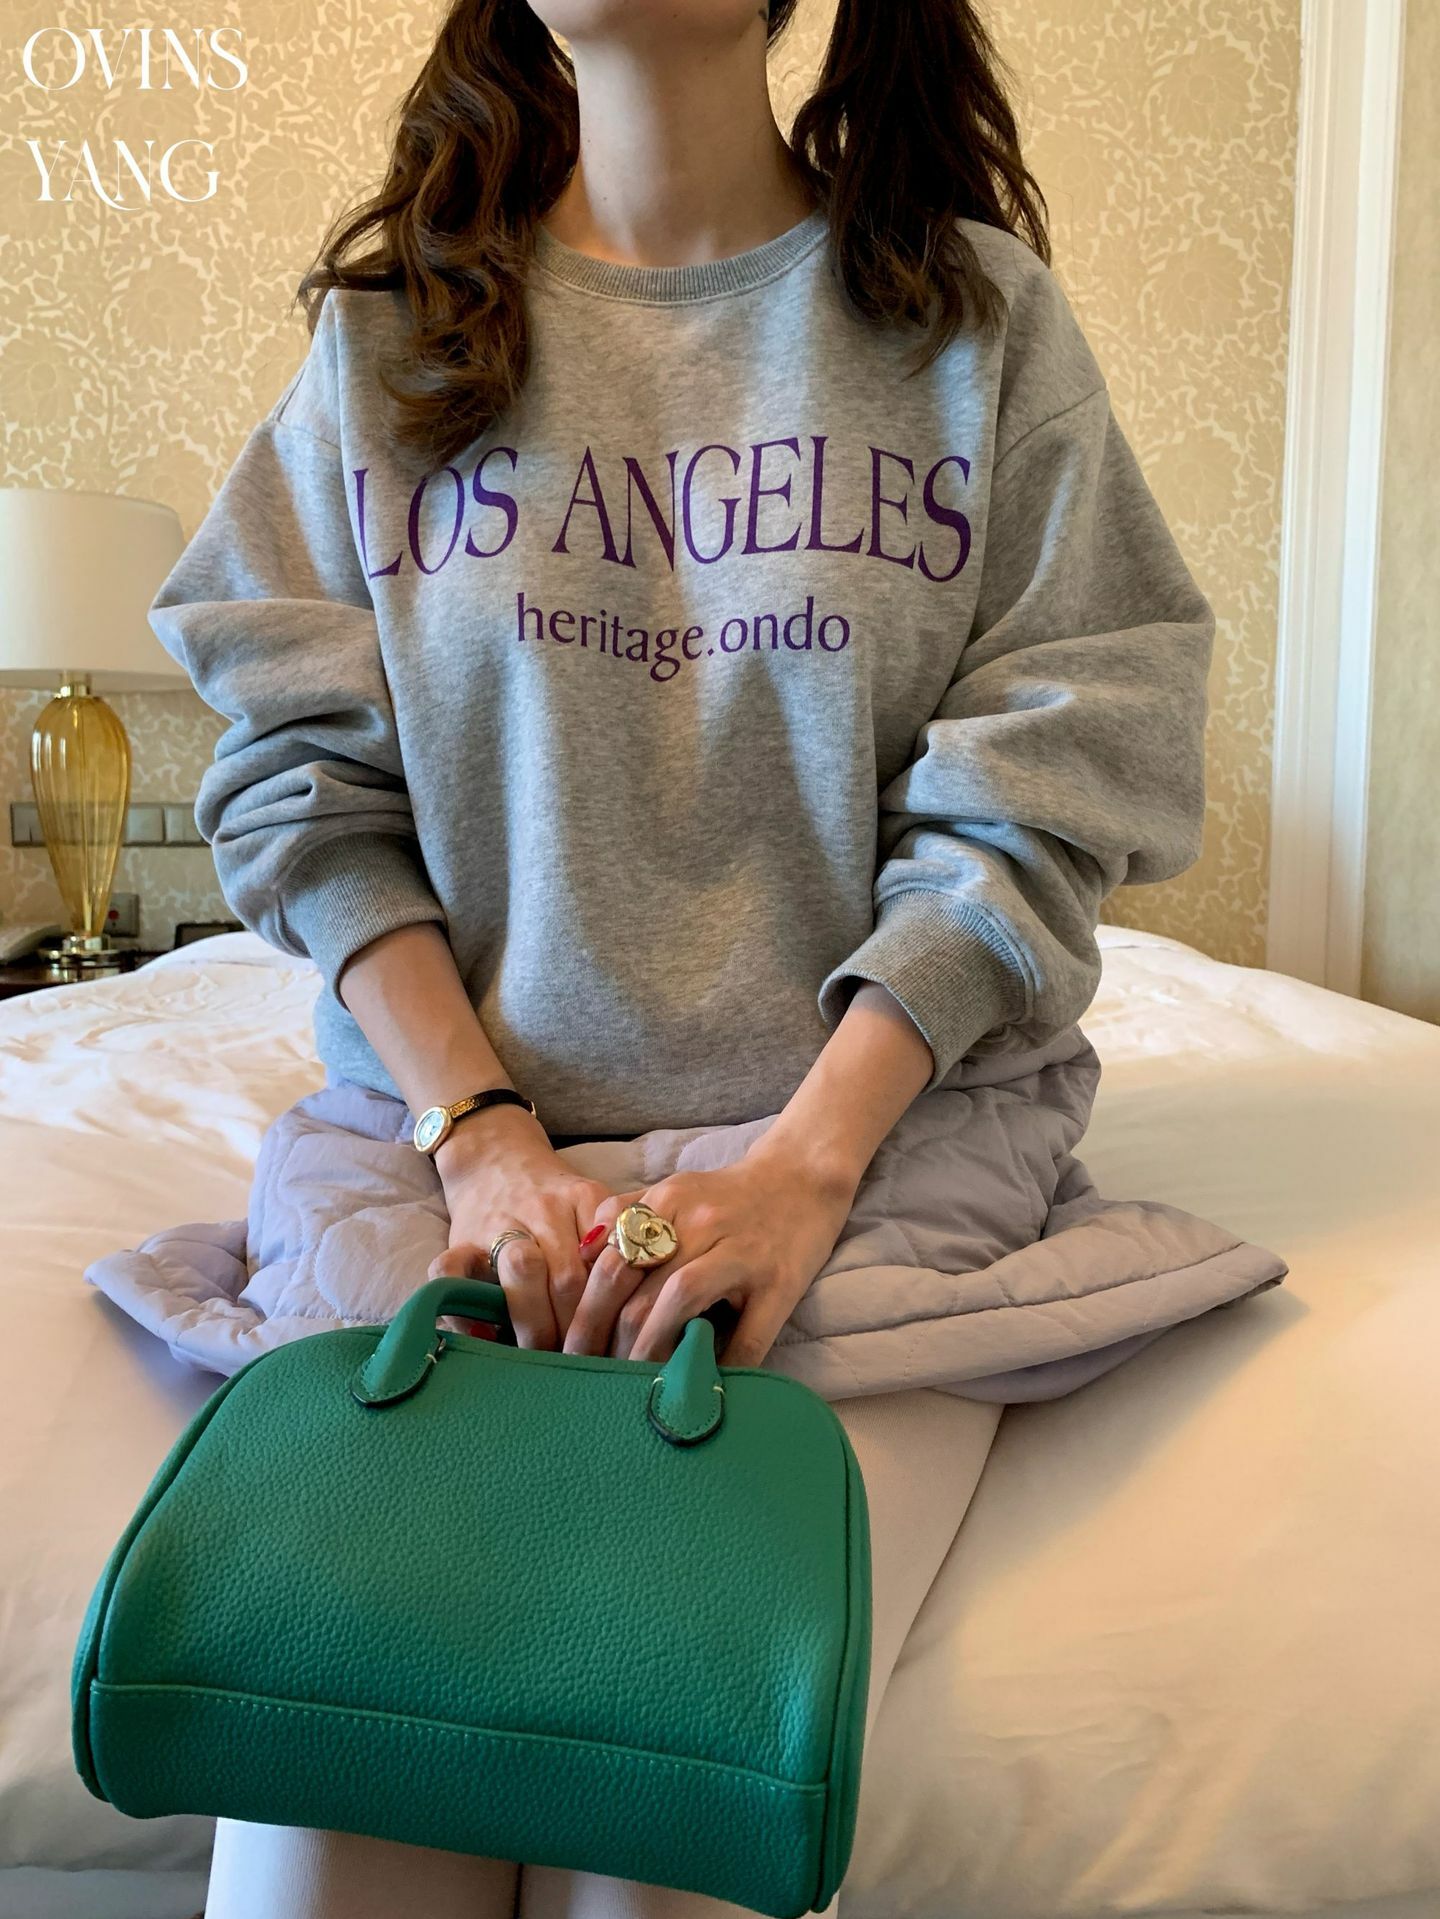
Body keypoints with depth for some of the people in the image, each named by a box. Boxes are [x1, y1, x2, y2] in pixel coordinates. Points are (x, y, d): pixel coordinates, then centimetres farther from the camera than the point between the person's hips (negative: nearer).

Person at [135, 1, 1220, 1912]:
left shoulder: (976, 309, 8)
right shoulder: (390, 323, 12)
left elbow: (1035, 806, -1)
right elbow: (306, 780, 5)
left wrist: (806, 1160, -14)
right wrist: (479, 1133, -10)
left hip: (867, 1132, -1)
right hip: (436, 1124, 2)